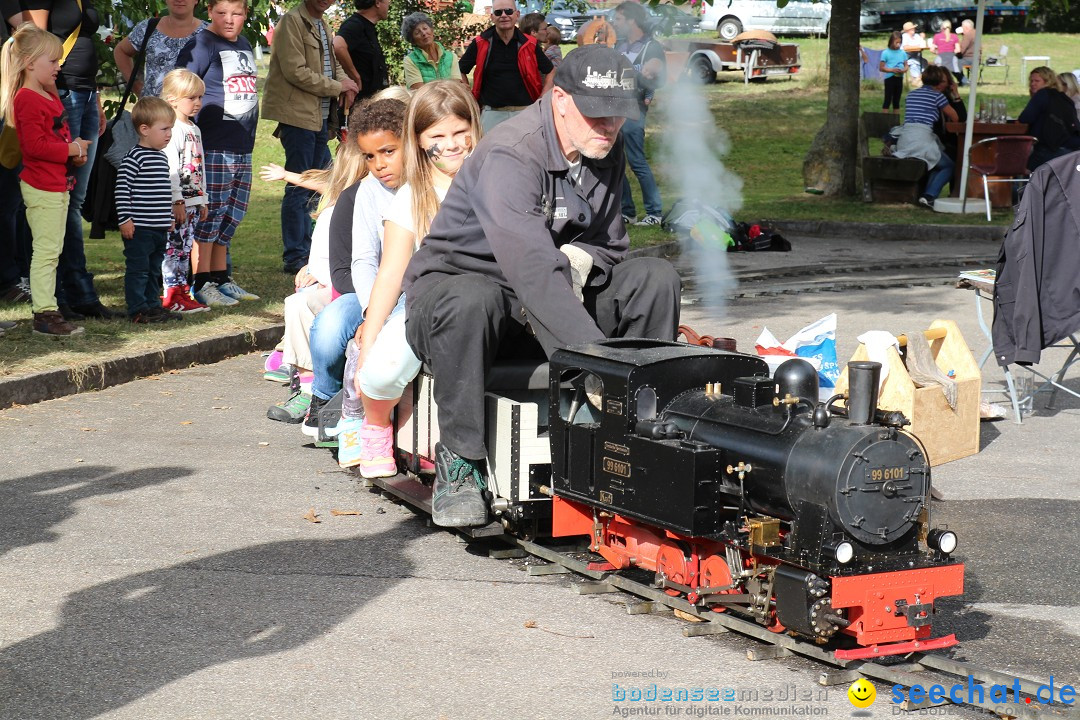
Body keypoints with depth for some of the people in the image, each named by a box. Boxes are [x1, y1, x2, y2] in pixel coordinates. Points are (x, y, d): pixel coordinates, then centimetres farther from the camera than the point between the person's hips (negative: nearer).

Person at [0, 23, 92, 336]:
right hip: (41, 187, -10)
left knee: (52, 250, 14)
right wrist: (72, 150, -19)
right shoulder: (27, 100, -16)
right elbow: (35, 145, -24)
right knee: (46, 250, -8)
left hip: (57, 184, 10)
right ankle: (44, 314, -6)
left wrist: (76, 151, 8)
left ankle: (48, 308, 21)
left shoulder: (49, 96, 17)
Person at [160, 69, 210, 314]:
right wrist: (177, 201, -19)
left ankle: (182, 291, 15)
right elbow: (170, 167, -18)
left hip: (192, 200, 9)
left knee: (185, 248, 11)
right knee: (174, 246, -7)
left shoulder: (194, 130, 18)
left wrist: (202, 199, 22)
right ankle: (172, 296, -6)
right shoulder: (173, 129, -12)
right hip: (177, 203, -9)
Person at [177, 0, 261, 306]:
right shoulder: (202, 45, -8)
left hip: (243, 146, 8)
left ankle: (221, 278, 21)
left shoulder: (244, 45, 15)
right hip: (212, 146, -8)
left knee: (231, 215, 12)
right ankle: (201, 284, -1)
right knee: (209, 214, -6)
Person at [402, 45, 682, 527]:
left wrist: (576, 259, -18)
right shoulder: (511, 156, -27)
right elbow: (532, 270, -40)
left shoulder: (607, 150, -1)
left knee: (655, 279, -11)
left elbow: (610, 246, 8)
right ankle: (459, 461, -25)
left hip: (552, 297, 7)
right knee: (470, 303, -42)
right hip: (458, 279, -7)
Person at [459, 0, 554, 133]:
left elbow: (550, 72, 14)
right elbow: (460, 72, 9)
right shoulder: (480, 44, 0)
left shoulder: (530, 44, 3)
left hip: (525, 112, 1)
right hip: (491, 113, -1)